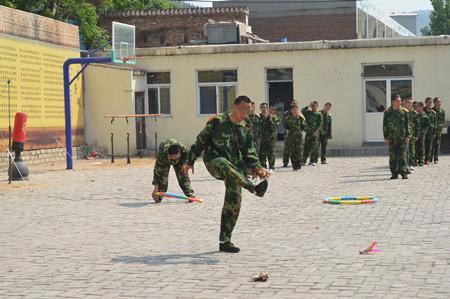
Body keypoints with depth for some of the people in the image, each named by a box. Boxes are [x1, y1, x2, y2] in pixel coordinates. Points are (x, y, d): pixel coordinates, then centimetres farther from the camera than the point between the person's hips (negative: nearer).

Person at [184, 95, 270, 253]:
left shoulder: (245, 128, 9)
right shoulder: (217, 121, -5)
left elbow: (249, 152, 9)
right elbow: (201, 141, 1)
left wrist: (257, 168, -9)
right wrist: (190, 161, 3)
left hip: (234, 166, 4)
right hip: (214, 161, -4)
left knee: (233, 203, -4)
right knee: (225, 165, -41)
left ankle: (225, 241, 7)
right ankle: (254, 188, -56)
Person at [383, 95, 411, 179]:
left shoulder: (404, 112, 4)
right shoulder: (387, 112, 3)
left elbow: (407, 124, 6)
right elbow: (385, 125, 4)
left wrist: (407, 136, -1)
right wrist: (386, 137, -1)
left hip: (402, 137, 0)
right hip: (392, 138, 0)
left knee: (402, 156, -3)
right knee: (392, 156, 3)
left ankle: (403, 173, 1)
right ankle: (394, 173, 10)